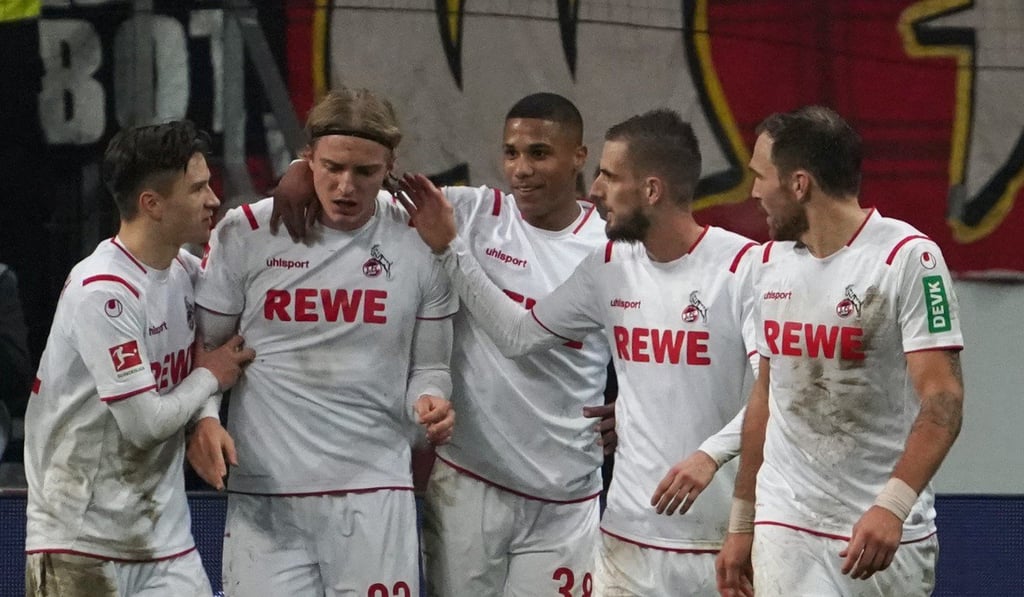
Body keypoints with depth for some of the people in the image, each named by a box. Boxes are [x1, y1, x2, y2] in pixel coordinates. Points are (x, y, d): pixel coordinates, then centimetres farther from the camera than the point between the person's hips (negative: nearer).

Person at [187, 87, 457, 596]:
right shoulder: (245, 233, -1)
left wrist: (429, 401, -11)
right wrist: (201, 419, -11)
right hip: (265, 496, -1)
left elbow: (428, 365, 11)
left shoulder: (418, 243, 2)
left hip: (374, 494, 1)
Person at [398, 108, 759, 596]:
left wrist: (712, 453, -29)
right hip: (629, 533, 5)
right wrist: (449, 249, 15)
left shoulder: (741, 267, -10)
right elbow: (518, 335, 18)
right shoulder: (609, 268, 10)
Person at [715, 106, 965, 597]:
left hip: (886, 536, -5)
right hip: (783, 529, 5)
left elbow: (943, 398, -17)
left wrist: (892, 506, -30)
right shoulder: (772, 260, 11)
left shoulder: (907, 257, -10)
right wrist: (741, 524, 17)